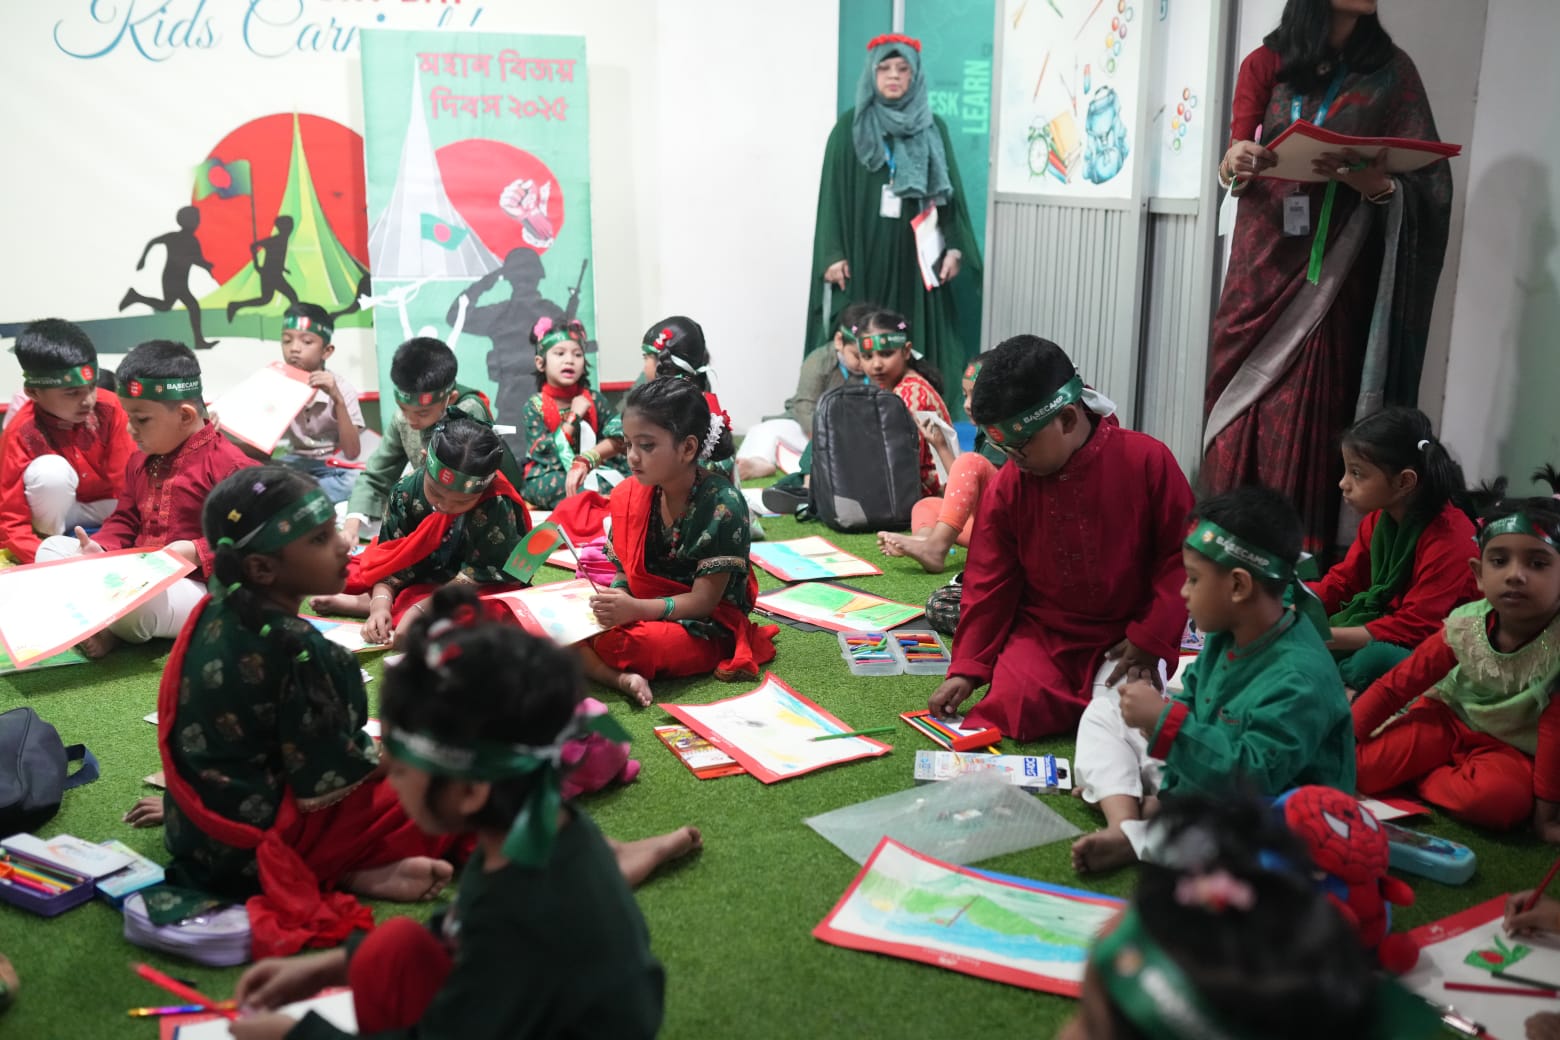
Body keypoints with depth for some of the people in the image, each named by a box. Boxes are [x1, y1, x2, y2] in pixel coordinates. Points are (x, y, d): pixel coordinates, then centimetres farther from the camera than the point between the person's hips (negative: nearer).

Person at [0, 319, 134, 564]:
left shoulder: (109, 407, -20)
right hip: (54, 511, -3)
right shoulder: (22, 435, -27)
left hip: (103, 507, 4)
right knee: (50, 471, -34)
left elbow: (127, 478, -18)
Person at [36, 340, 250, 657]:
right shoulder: (141, 461, 14)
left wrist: (198, 553, -27)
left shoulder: (227, 463, -15)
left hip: (197, 587, -9)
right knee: (51, 548, 6)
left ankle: (109, 630, -2)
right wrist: (102, 548, -1)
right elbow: (125, 521, 19)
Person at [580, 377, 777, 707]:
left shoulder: (723, 504, -18)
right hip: (642, 611, 6)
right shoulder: (628, 496, 0)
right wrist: (613, 599, -19)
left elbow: (703, 601, -18)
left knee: (616, 642, -35)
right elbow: (625, 575, 5)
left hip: (705, 628, -6)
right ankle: (622, 678, -31)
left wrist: (636, 609, -34)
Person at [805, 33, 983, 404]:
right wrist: (832, 253, -9)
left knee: (915, 344, 0)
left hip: (916, 255, 2)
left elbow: (950, 192, 9)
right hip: (863, 253, -2)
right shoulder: (850, 127, 4)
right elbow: (833, 192, 0)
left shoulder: (934, 129, 10)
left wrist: (954, 248, -2)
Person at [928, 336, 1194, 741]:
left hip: (1124, 636, -2)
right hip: (1041, 632, 2)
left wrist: (1151, 638, -13)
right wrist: (967, 668, -3)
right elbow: (989, 583, 0)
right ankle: (1086, 694, 9)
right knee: (1017, 707, -21)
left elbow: (1181, 555, -7)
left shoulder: (1147, 461, -15)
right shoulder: (1005, 487, -8)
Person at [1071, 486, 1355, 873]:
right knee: (1104, 710, 9)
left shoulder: (1301, 679, -29)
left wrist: (1165, 720, -33)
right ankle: (1122, 823, -14)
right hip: (1194, 777, 9)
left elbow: (1253, 779, -35)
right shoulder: (1224, 636, -4)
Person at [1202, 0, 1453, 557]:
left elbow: (1427, 179, 0)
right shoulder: (1265, 64, 7)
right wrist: (1234, 166, -22)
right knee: (1240, 403, 1)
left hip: (1333, 270, -1)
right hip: (1262, 262, 2)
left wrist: (1378, 185, -22)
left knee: (1307, 415, -5)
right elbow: (1234, 162, 2)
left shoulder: (1390, 70, 5)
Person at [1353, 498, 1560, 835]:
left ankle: (1415, 773, -8)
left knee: (1499, 798, -37)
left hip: (1512, 747, -2)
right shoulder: (1465, 625, -15)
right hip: (1448, 719, 2)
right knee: (1361, 768, -17)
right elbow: (1399, 683, -8)